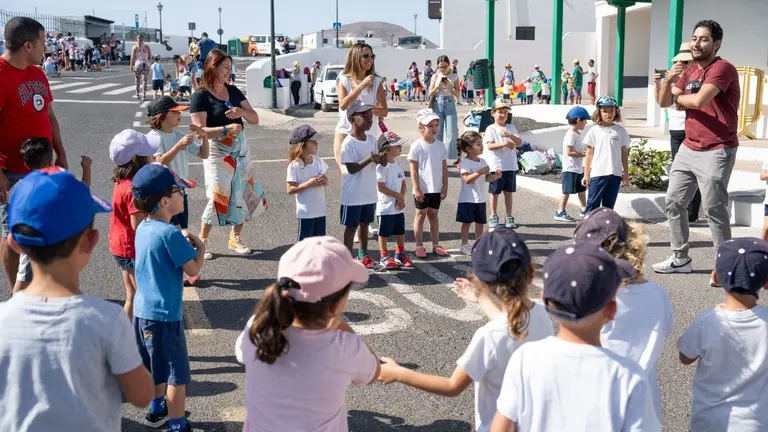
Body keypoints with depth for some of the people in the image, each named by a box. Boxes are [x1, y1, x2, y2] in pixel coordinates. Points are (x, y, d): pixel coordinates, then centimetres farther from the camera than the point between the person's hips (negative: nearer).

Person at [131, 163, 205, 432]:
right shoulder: (170, 234, -22)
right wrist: (200, 247, -1)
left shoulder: (143, 228, 3)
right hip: (164, 315, -9)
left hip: (143, 311, 9)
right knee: (177, 375, 3)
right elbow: (193, 270, -17)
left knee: (158, 367, 26)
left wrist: (184, 244, 5)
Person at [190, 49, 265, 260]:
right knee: (218, 197, -11)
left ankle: (235, 239, 22)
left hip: (240, 149, 6)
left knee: (244, 193, 7)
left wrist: (242, 112, -15)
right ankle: (202, 241, 8)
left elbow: (255, 119, 7)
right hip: (217, 152, -6)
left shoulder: (233, 91, 9)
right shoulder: (200, 96, -9)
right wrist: (225, 129, -31)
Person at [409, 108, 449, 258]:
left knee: (433, 214, 13)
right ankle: (419, 246, 12)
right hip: (422, 189, -4)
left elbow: (444, 167, 7)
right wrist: (416, 188, -13)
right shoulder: (417, 146, -10)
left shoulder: (440, 145, 4)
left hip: (436, 188, 4)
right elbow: (413, 170, -10)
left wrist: (445, 187, 4)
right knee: (421, 215, 5)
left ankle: (436, 245, 19)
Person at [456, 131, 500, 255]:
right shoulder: (465, 163, -15)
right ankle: (464, 245, 12)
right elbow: (467, 179, -26)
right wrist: (480, 172, -32)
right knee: (467, 222, 1)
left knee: (480, 222, 12)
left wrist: (495, 176, -6)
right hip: (468, 199, -7)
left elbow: (486, 178, 14)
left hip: (481, 198, 7)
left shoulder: (482, 161, 9)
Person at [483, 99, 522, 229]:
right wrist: (504, 143, -26)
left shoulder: (511, 127, 9)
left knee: (508, 191, 10)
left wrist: (509, 135, -18)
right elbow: (489, 146, -15)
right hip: (496, 166, -3)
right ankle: (494, 217, 15)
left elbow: (519, 142, -1)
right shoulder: (491, 129, -3)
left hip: (510, 166, 3)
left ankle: (509, 217, 16)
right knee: (495, 192, 5)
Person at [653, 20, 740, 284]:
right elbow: (663, 102, 8)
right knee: (674, 202, 11)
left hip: (716, 152, -9)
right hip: (688, 148, 9)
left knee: (713, 209, -7)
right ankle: (680, 259, 21)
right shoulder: (689, 72, 14)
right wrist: (668, 80, -12)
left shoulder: (722, 69, -13)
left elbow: (698, 100, -28)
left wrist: (678, 97, -6)